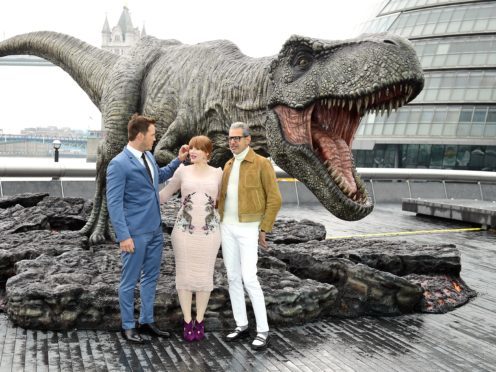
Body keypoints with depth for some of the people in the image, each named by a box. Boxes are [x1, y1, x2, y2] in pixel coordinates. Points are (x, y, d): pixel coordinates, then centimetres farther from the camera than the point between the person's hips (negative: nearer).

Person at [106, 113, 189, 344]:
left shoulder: (148, 156, 9)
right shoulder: (118, 164, -16)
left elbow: (160, 176, 29)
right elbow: (114, 203, -17)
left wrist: (178, 160, 17)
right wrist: (124, 236, -21)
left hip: (155, 230, 8)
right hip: (135, 233, -8)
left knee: (151, 277, 15)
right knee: (130, 280, 5)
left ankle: (147, 321, 28)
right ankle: (128, 326, 19)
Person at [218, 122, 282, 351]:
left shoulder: (262, 164, -11)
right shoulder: (229, 165, 11)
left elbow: (274, 199, -11)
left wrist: (264, 230, -13)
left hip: (248, 229, -7)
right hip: (227, 227, 7)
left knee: (249, 279, -13)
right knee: (233, 277, 7)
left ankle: (262, 331, -2)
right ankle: (241, 326, 17)